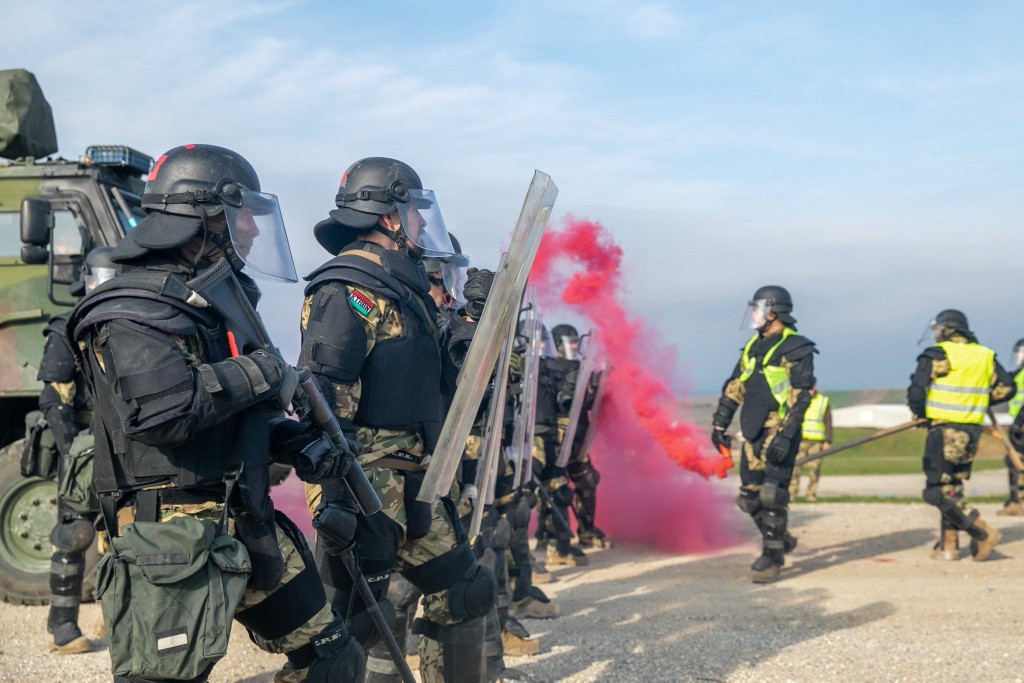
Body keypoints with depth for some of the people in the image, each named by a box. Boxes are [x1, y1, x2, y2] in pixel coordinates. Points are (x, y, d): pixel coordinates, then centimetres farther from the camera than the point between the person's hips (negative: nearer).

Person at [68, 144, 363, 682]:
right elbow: (161, 408, -32)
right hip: (174, 548, -10)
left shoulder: (218, 302, 18)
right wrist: (259, 375, -19)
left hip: (249, 532, 10)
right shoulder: (133, 313, -13)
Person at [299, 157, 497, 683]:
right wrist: (338, 493, -28)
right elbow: (325, 397, -22)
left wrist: (477, 317, 15)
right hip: (369, 484, -10)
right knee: (350, 624, -5)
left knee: (464, 594, 15)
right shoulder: (348, 289, -12)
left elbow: (443, 376, 26)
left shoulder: (401, 287, 18)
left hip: (414, 484, 10)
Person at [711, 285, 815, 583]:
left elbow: (801, 397, -15)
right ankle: (781, 539, 27)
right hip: (753, 433, 7)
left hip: (779, 431, -7)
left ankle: (772, 556, -2)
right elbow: (733, 388, 19)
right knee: (750, 496, 8)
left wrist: (785, 436, -22)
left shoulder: (796, 349, -8)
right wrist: (719, 424, 16)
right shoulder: (752, 347, 15)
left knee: (772, 495, -10)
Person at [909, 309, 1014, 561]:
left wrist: (921, 414, 6)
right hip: (972, 431, 7)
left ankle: (984, 533, -9)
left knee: (938, 491, -2)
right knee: (953, 488, 16)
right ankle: (949, 546, 16)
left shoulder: (937, 355, -9)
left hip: (945, 431, -7)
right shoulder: (985, 356, 9)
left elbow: (916, 392, -13)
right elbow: (1006, 388, 10)